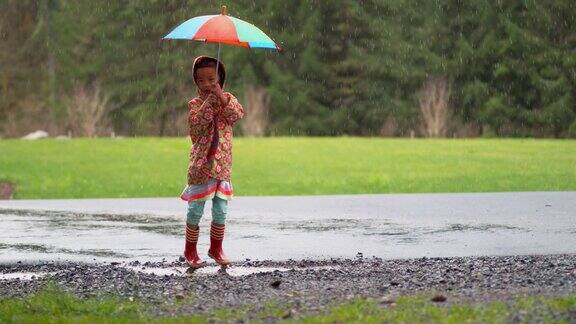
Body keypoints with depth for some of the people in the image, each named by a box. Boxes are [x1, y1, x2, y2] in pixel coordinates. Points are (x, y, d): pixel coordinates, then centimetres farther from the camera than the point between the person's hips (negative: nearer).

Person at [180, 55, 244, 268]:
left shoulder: (228, 99, 9)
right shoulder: (195, 103, 0)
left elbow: (238, 114, -10)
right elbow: (197, 121, -19)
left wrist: (222, 97, -20)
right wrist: (210, 100, -23)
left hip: (222, 164, 3)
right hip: (201, 164, -3)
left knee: (221, 211, 5)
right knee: (196, 210, 0)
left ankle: (216, 248, 19)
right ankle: (190, 250, 10)